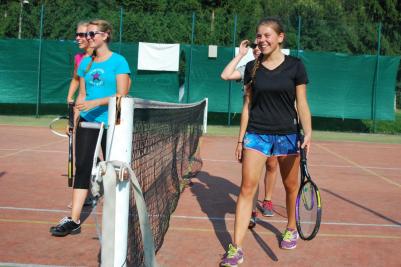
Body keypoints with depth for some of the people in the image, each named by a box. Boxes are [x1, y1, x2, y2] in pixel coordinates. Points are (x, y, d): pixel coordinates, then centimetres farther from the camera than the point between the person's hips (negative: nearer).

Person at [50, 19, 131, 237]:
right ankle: (74, 220, -3)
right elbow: (82, 94, 17)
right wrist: (75, 117, 10)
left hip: (110, 123, -4)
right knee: (82, 167, -3)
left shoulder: (118, 61, -6)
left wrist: (95, 103, -22)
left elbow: (121, 95, -13)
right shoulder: (85, 63, 11)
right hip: (87, 122, 4)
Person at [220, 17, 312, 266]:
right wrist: (243, 134, 8)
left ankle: (291, 229, 40)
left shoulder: (295, 66, -2)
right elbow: (248, 103, 10)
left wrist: (308, 133, -12)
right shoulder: (252, 67, 4)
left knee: (291, 186, 13)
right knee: (247, 188, -6)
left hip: (288, 134, -1)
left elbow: (302, 104, -1)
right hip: (257, 133, 1)